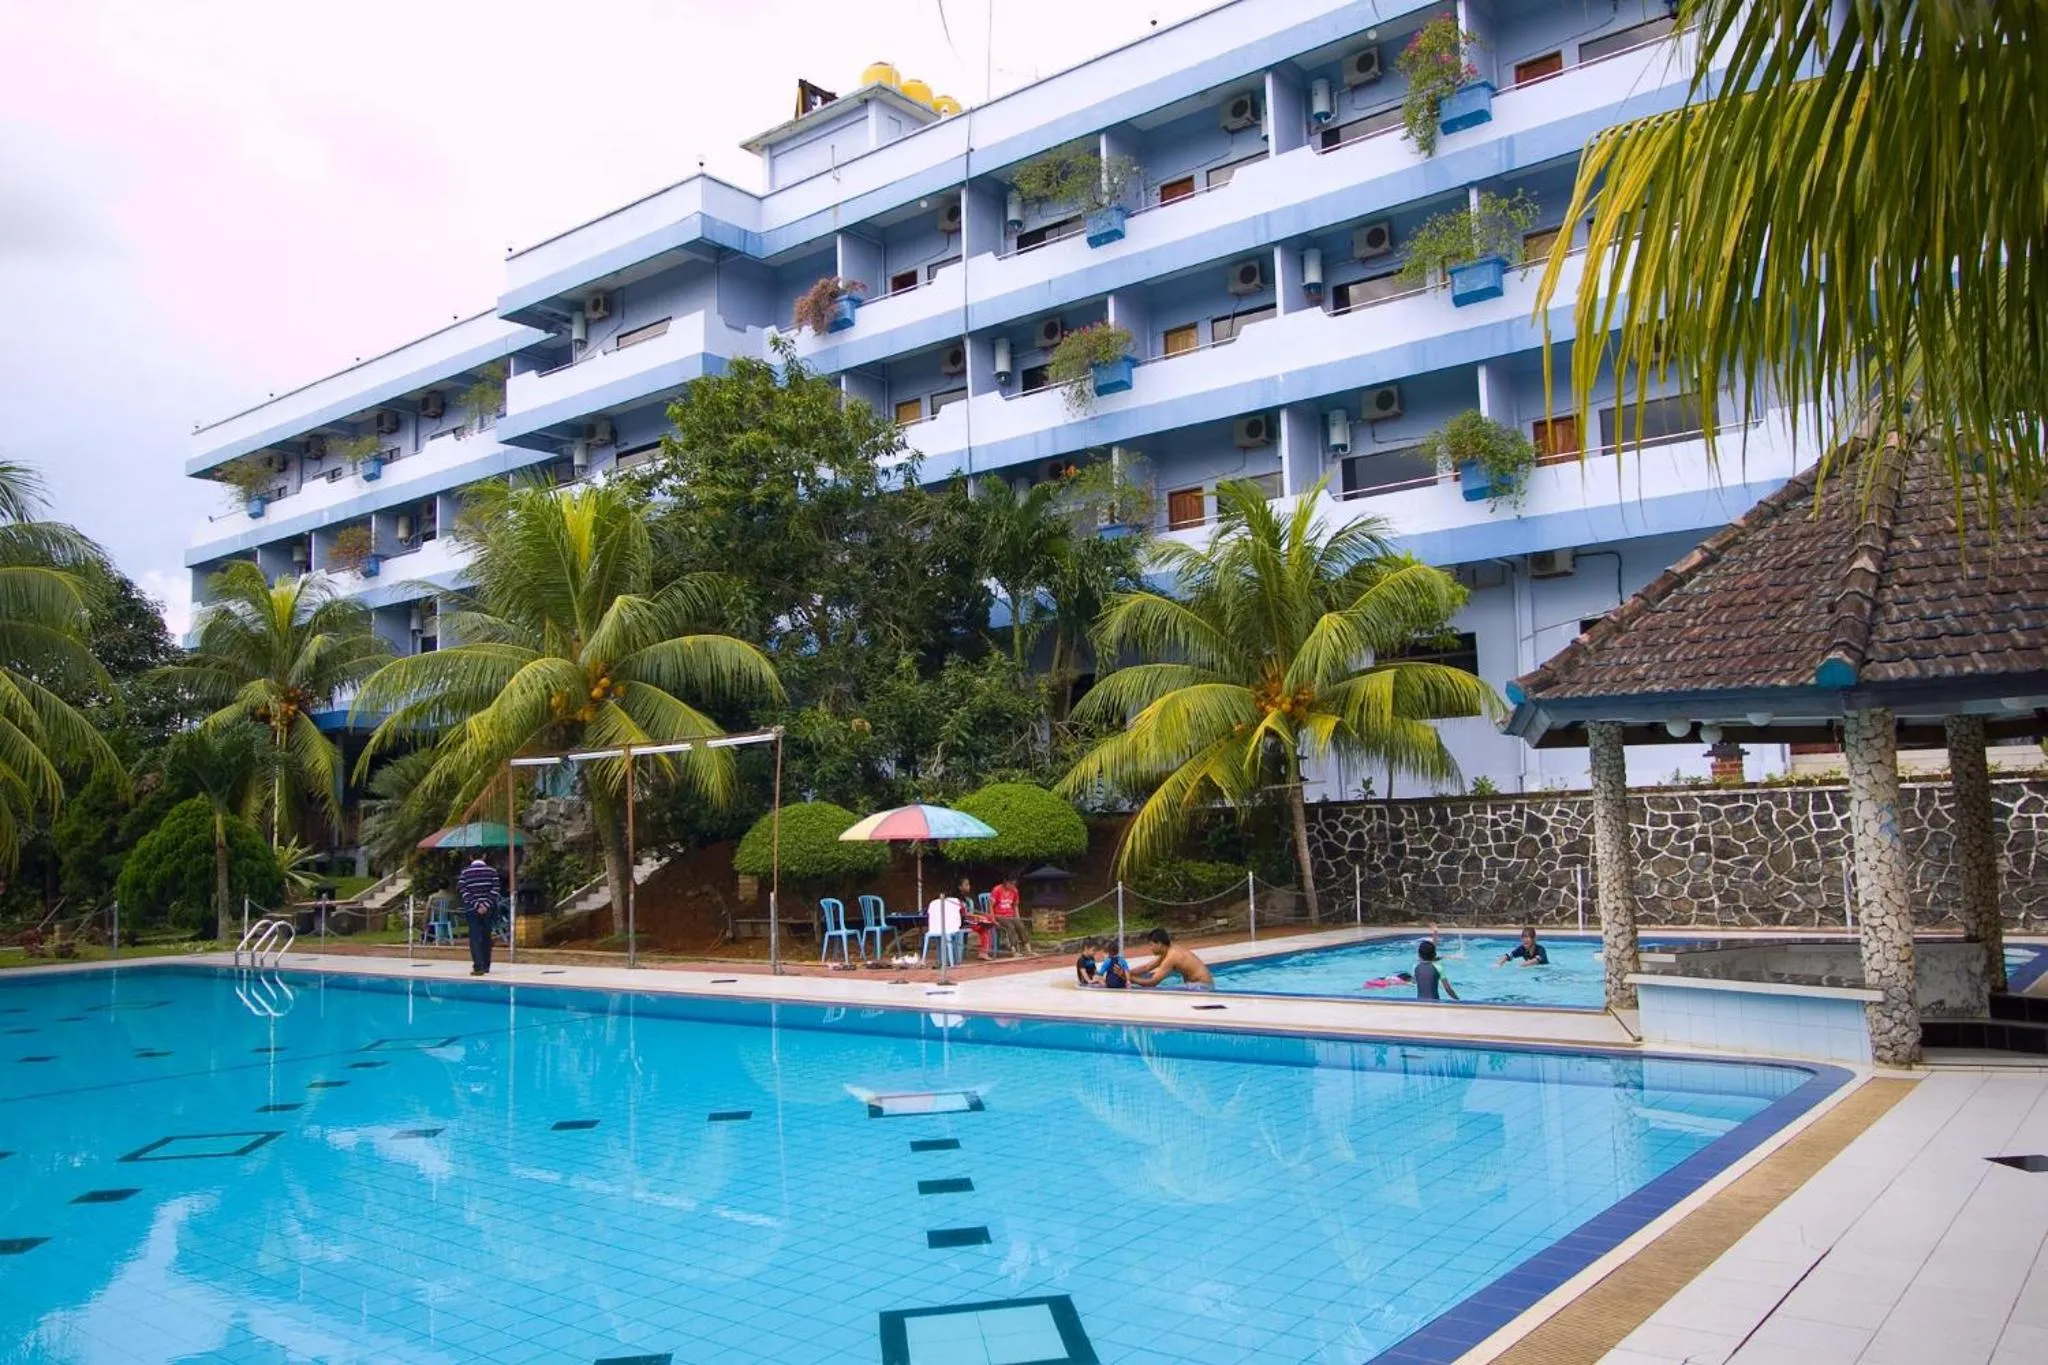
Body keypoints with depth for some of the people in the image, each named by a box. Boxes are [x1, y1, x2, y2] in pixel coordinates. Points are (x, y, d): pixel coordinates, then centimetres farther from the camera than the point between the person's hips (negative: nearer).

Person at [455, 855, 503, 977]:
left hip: (473, 910, -1)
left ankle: (478, 967, -13)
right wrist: (487, 904, -11)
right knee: (486, 937, 12)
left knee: (475, 938, -2)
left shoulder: (465, 872, 1)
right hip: (488, 910, 1)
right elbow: (496, 888, -8)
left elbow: (461, 889, -10)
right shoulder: (492, 870, 3)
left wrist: (476, 905, -13)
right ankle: (486, 966, 17)